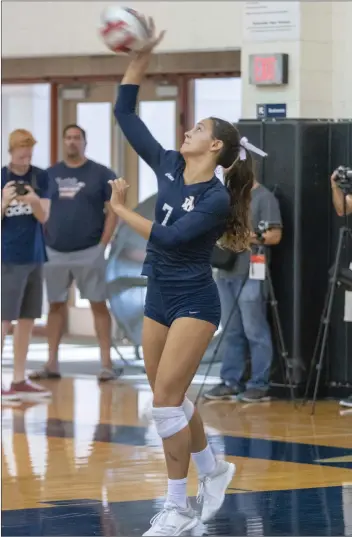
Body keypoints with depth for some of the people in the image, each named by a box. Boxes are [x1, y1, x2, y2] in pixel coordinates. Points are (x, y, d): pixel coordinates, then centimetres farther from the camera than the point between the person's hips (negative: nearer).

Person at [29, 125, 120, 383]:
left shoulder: (101, 174, 0)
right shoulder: (50, 175, 10)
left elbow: (113, 211, -1)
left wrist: (102, 245, -9)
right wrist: (42, 243, 2)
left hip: (89, 253, -4)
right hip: (54, 253, 4)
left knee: (98, 304, -3)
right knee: (56, 305, 8)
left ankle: (107, 363, -3)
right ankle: (52, 363, 12)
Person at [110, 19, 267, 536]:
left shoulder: (217, 198, -17)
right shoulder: (169, 167, 0)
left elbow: (169, 237, -24)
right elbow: (124, 113, 1)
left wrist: (120, 207, -15)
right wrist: (142, 56, -7)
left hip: (195, 303, -7)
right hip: (159, 298, 7)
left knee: (166, 397, -13)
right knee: (169, 397, 14)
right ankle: (213, 469, 35)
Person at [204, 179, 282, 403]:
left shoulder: (264, 197, -5)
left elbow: (275, 235, -10)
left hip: (251, 275, -7)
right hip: (226, 273, 7)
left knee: (254, 331, -6)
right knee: (231, 332, 8)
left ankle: (259, 385, -3)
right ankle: (231, 381, 12)